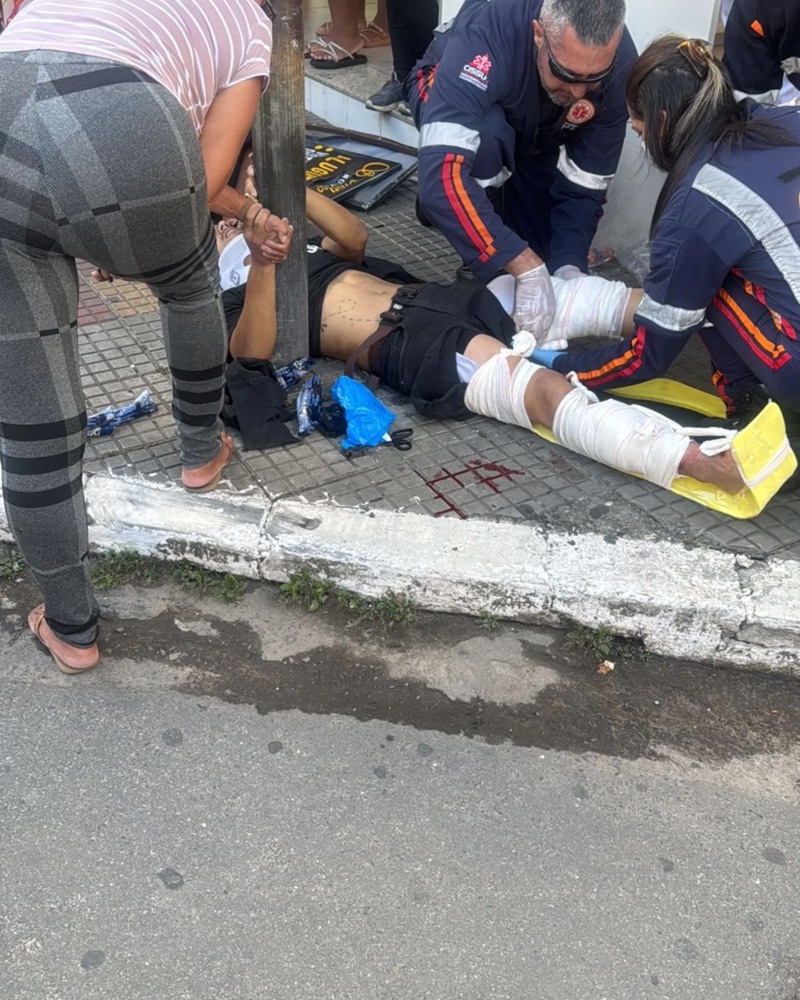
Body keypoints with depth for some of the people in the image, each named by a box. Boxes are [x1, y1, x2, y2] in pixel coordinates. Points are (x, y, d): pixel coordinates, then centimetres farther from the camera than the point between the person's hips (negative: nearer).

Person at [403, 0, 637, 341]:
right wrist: (525, 267, -56)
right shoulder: (485, 35, -43)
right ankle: (482, 277, -15)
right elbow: (440, 174, -53)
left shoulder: (620, 69, -31)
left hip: (538, 137, 3)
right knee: (488, 134, -38)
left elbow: (583, 185, -23)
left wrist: (569, 267, -39)